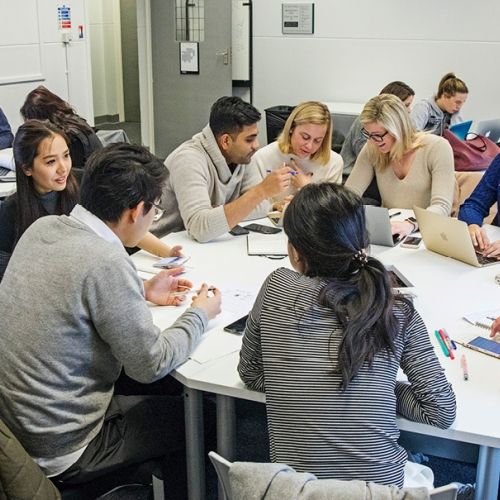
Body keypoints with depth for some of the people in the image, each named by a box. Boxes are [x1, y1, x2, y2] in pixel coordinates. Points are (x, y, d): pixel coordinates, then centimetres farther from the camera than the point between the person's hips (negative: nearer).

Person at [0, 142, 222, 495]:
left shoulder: (42, 227, -4)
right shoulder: (106, 262, -28)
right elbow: (151, 365, -18)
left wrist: (141, 291, 11)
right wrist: (200, 314, -3)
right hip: (59, 452, -8)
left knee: (163, 394, 23)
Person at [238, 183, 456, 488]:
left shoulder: (277, 289, -11)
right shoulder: (398, 313, -9)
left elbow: (250, 374, 4)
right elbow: (443, 411, -5)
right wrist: (380, 389, 5)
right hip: (382, 480, 0)